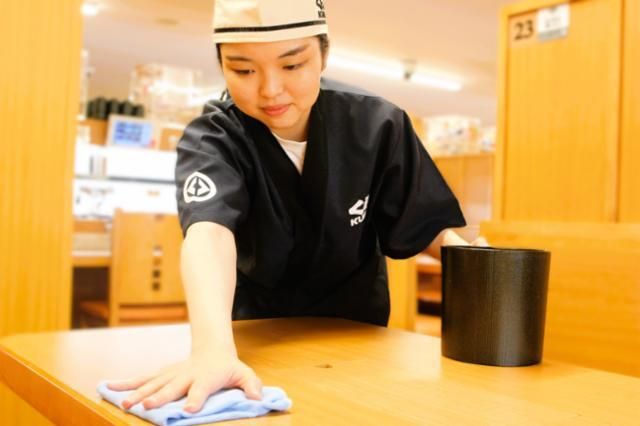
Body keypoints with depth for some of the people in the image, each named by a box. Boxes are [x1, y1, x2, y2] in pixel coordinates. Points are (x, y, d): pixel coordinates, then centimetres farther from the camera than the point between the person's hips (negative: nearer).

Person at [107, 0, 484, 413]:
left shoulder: (377, 124, -16)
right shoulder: (212, 139, -22)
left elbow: (429, 226, -8)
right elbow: (209, 233, -41)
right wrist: (214, 349, -58)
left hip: (355, 327, 1)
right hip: (258, 328, -1)